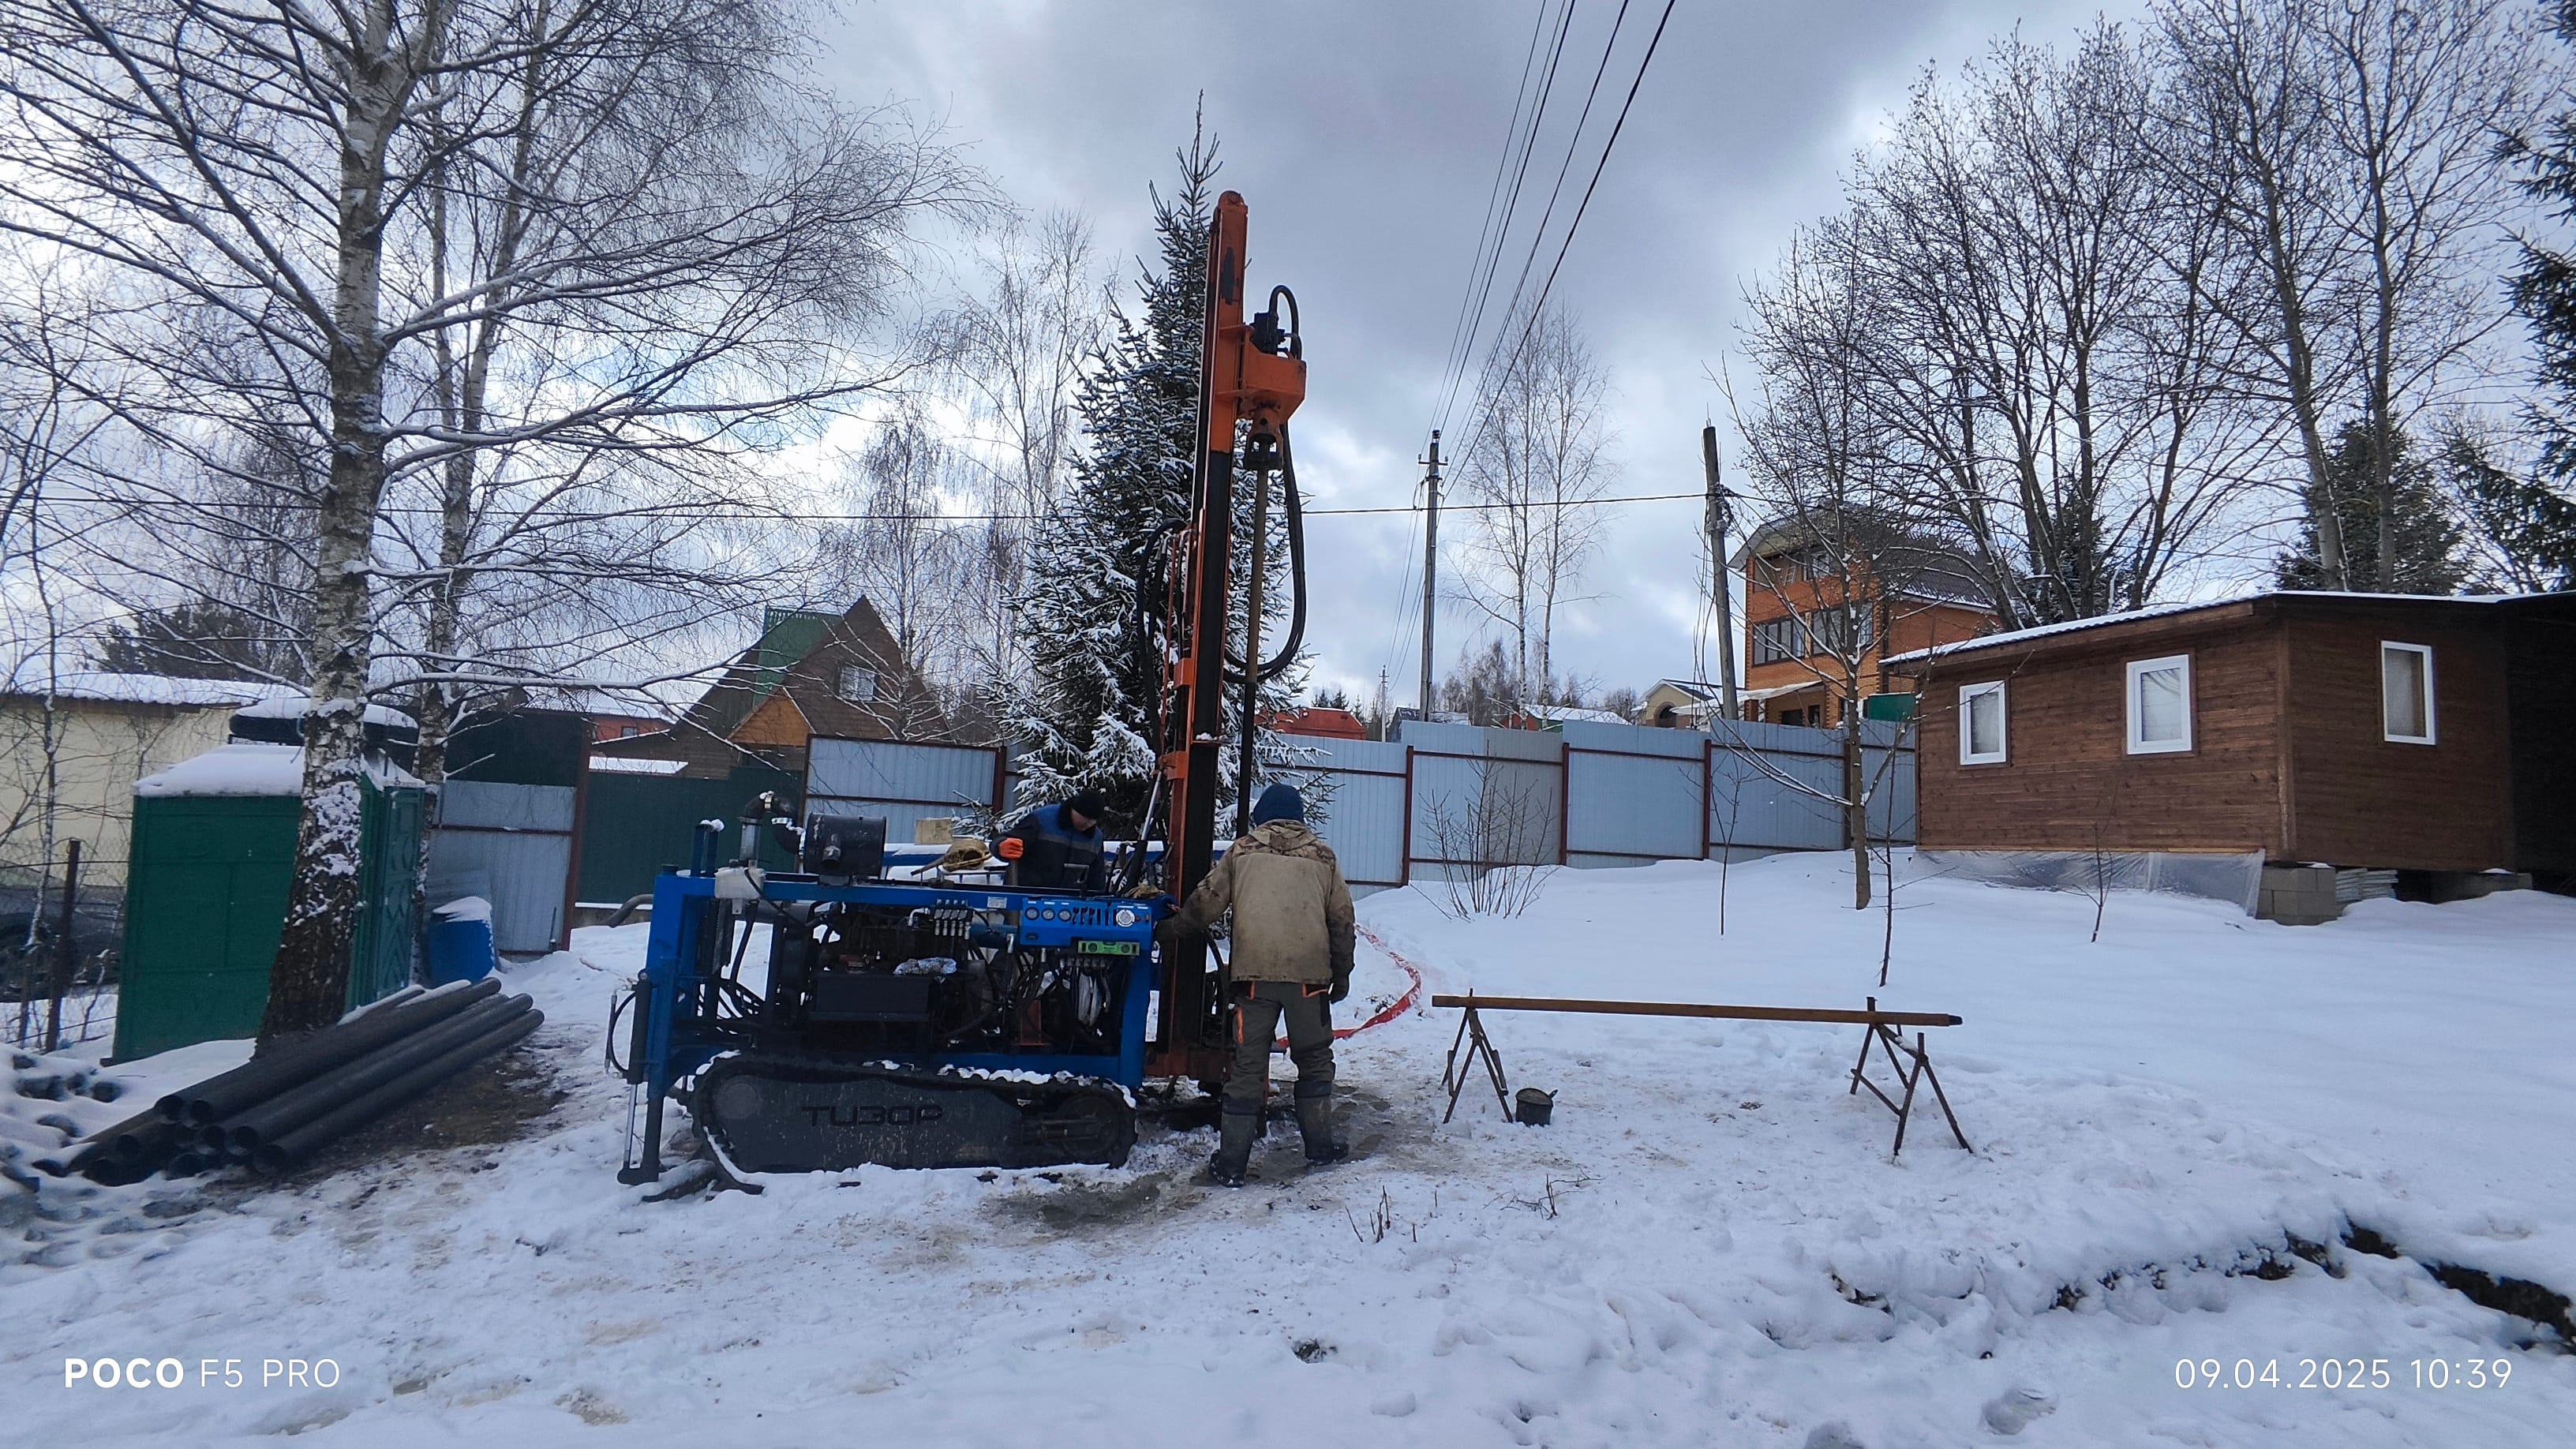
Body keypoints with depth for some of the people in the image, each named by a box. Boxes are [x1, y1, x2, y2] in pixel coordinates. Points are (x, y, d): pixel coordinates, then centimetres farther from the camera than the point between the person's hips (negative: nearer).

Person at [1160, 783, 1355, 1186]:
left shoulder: (1243, 850, 9)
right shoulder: (1323, 856, 12)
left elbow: (1205, 903, 10)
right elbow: (1342, 920, 12)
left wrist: (1171, 929, 25)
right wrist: (1341, 974, 20)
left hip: (1255, 973, -1)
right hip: (1309, 973, 1)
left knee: (1248, 1065, 4)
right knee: (1314, 1060, 17)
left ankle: (1231, 1162, 5)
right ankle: (1319, 1147, 24)